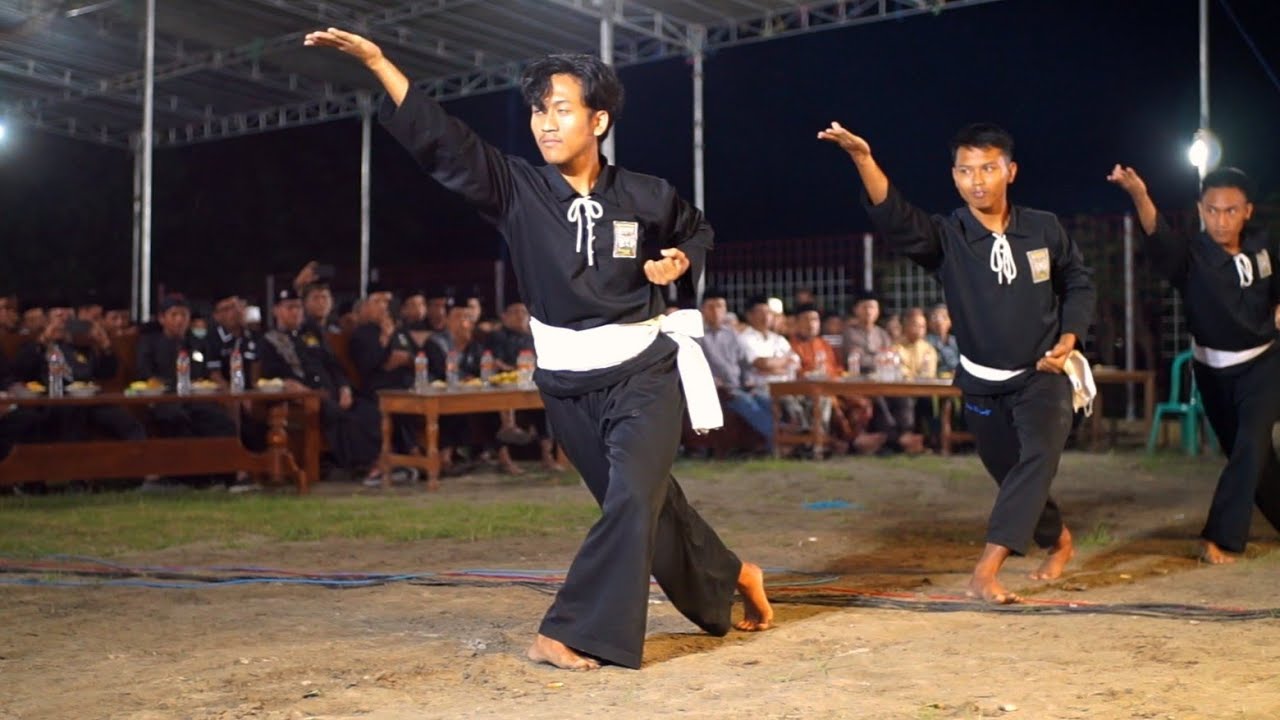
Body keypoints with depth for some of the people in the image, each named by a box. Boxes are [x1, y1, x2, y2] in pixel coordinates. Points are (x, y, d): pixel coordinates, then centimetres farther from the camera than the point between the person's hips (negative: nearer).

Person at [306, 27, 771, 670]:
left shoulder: (646, 197, -7)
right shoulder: (515, 190, -8)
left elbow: (697, 231, 15)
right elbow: (440, 139, -20)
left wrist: (679, 263, -8)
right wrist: (375, 60, -31)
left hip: (642, 373, -1)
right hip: (566, 384, 2)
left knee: (633, 498, -16)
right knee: (649, 504, 13)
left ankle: (572, 632, -9)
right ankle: (733, 580, 36)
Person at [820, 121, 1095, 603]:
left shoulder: (1044, 229, -7)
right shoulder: (945, 237, -12)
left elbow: (1078, 283, 9)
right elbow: (894, 218, -32)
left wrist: (1068, 338, -7)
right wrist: (863, 159, -48)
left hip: (1042, 377, -1)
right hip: (983, 385, 1)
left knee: (1038, 458, -23)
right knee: (1011, 475, 14)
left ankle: (985, 571, -29)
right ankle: (1058, 540, 44)